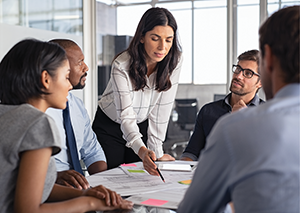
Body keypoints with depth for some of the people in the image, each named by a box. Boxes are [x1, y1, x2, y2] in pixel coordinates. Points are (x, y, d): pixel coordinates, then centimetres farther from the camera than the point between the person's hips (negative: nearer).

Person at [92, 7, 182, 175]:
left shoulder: (174, 62, -18)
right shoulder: (122, 65, -28)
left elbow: (162, 109, -15)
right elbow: (126, 115, -33)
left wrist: (157, 152, -18)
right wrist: (142, 151, -50)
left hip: (142, 126, 3)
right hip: (110, 127, -3)